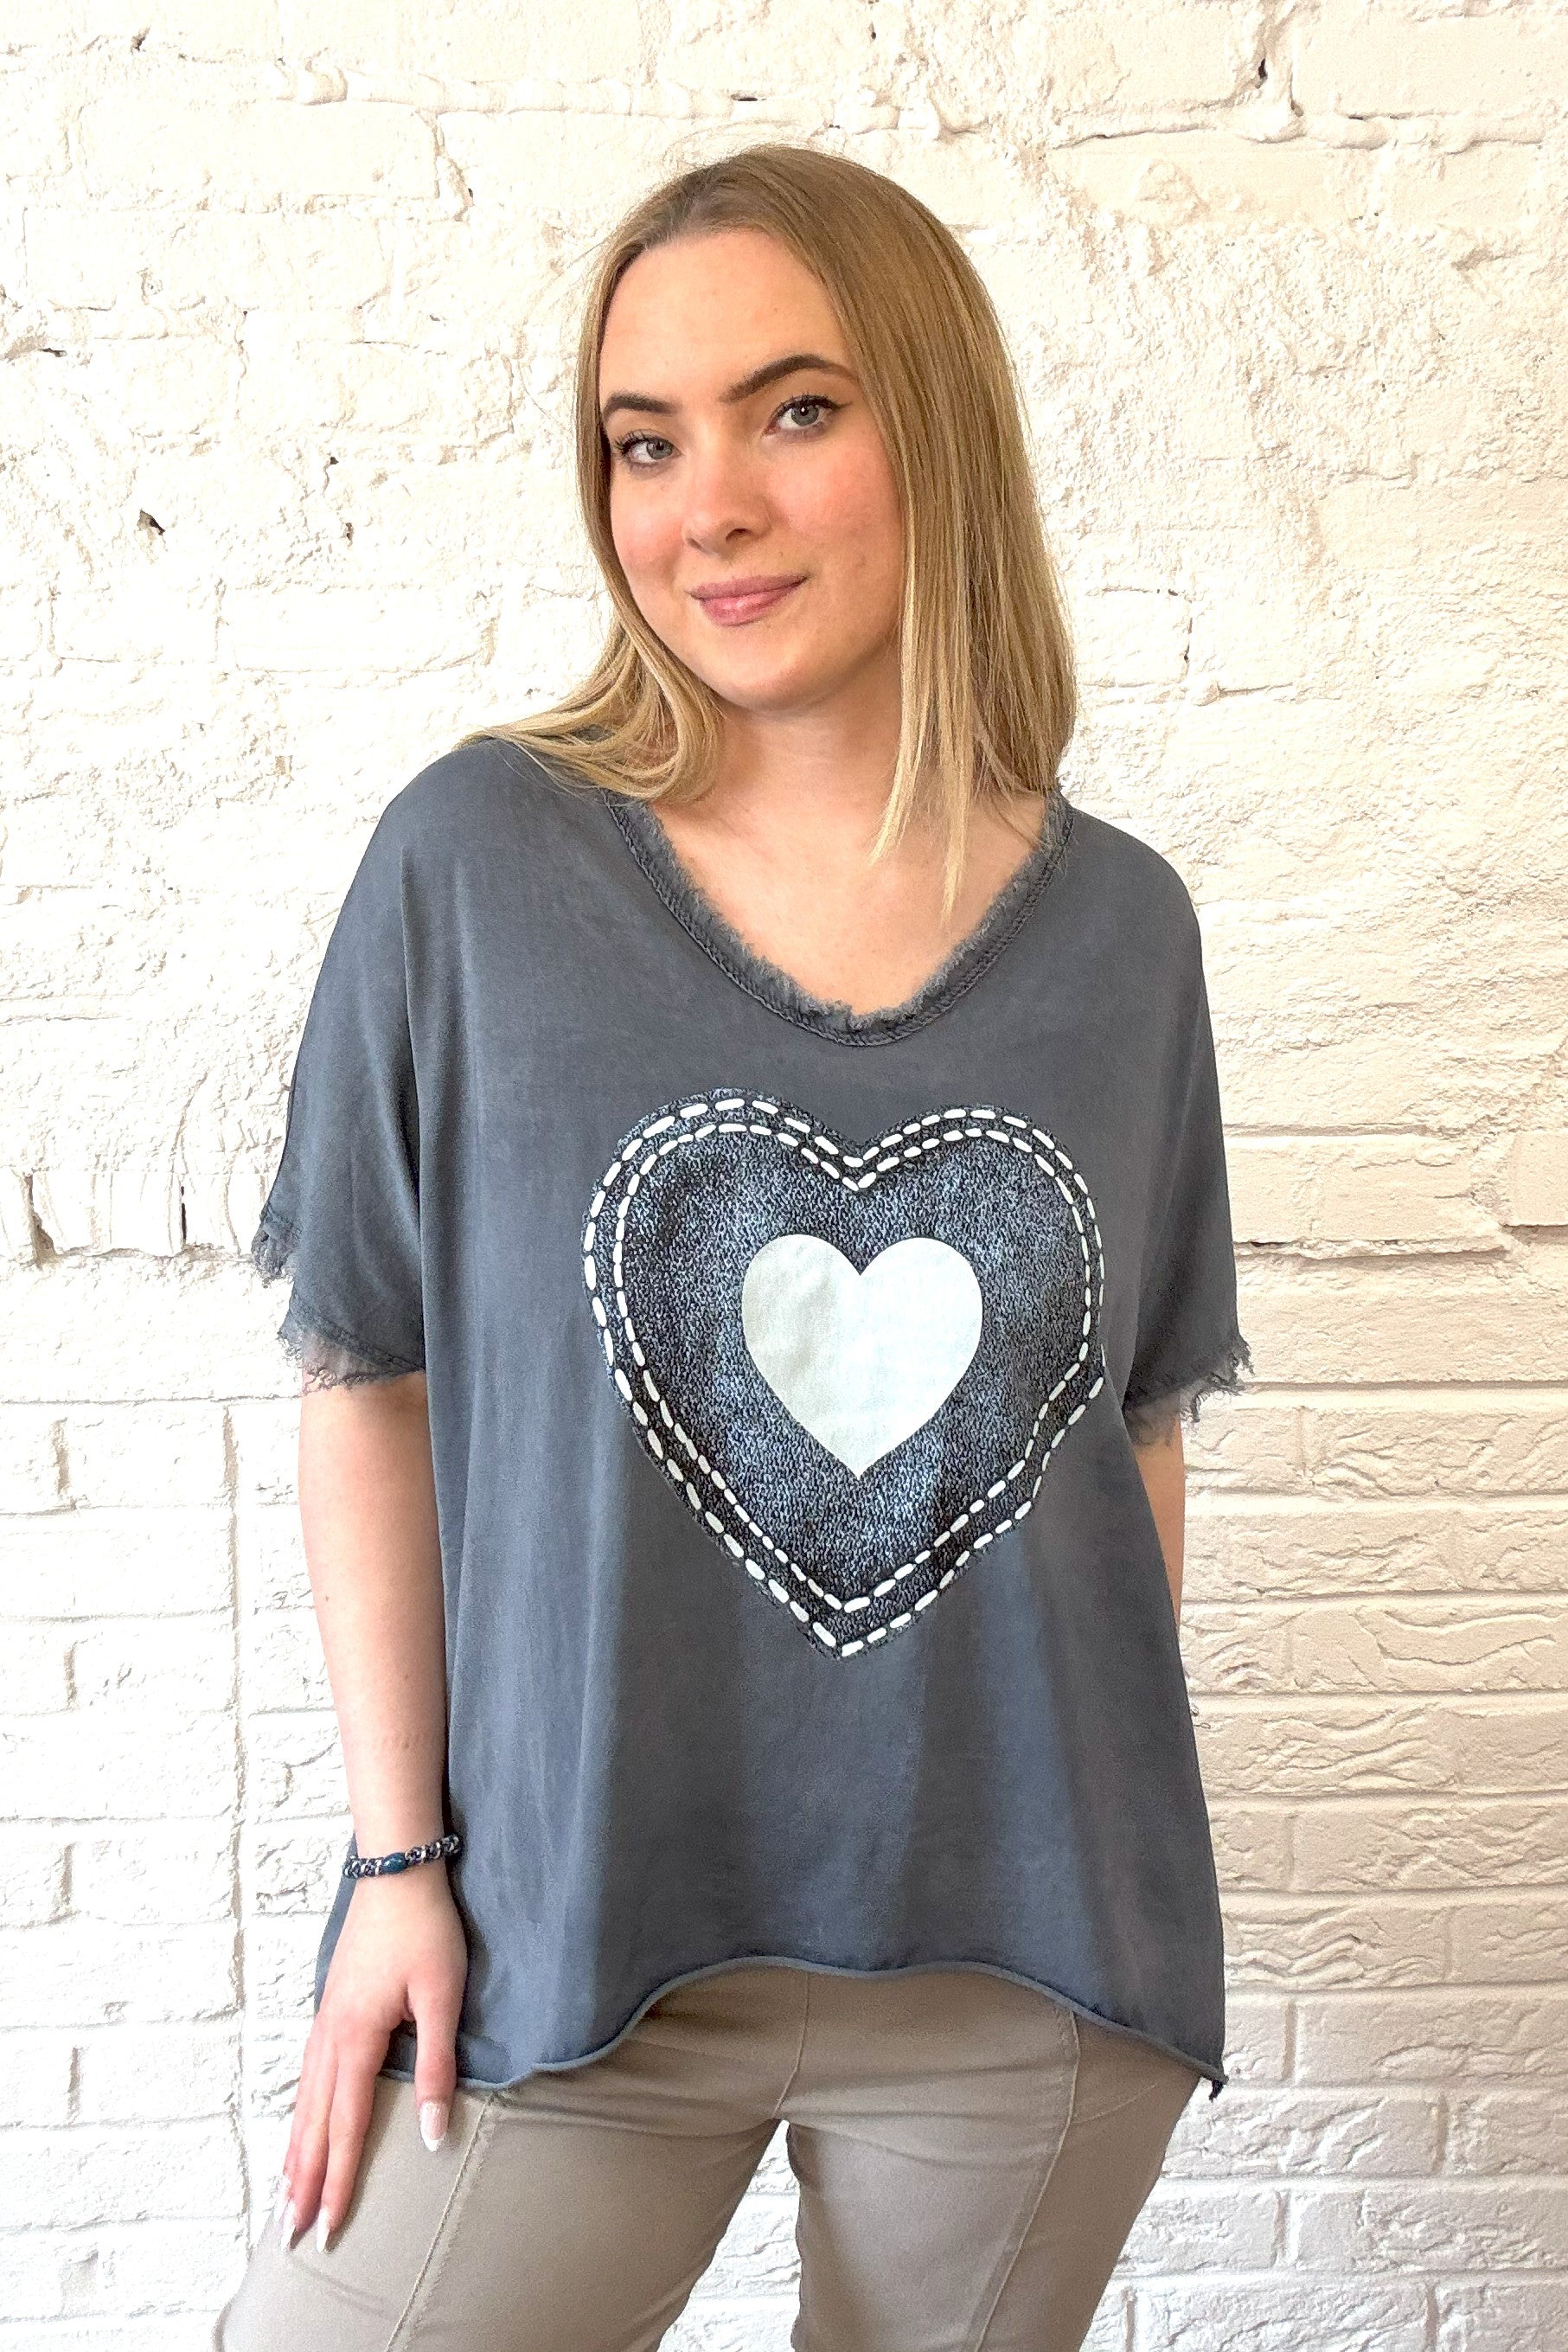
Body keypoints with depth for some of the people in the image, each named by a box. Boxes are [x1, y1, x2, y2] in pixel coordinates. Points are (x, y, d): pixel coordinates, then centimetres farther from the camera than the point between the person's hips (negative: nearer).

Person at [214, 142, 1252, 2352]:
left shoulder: (1120, 923, -1)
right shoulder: (477, 861, -8)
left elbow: (1138, 1423, 6)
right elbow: (367, 1384, -4)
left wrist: (1118, 1879, 8)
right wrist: (401, 1859, -4)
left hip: (1032, 1975, 2)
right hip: (570, 1936, -1)